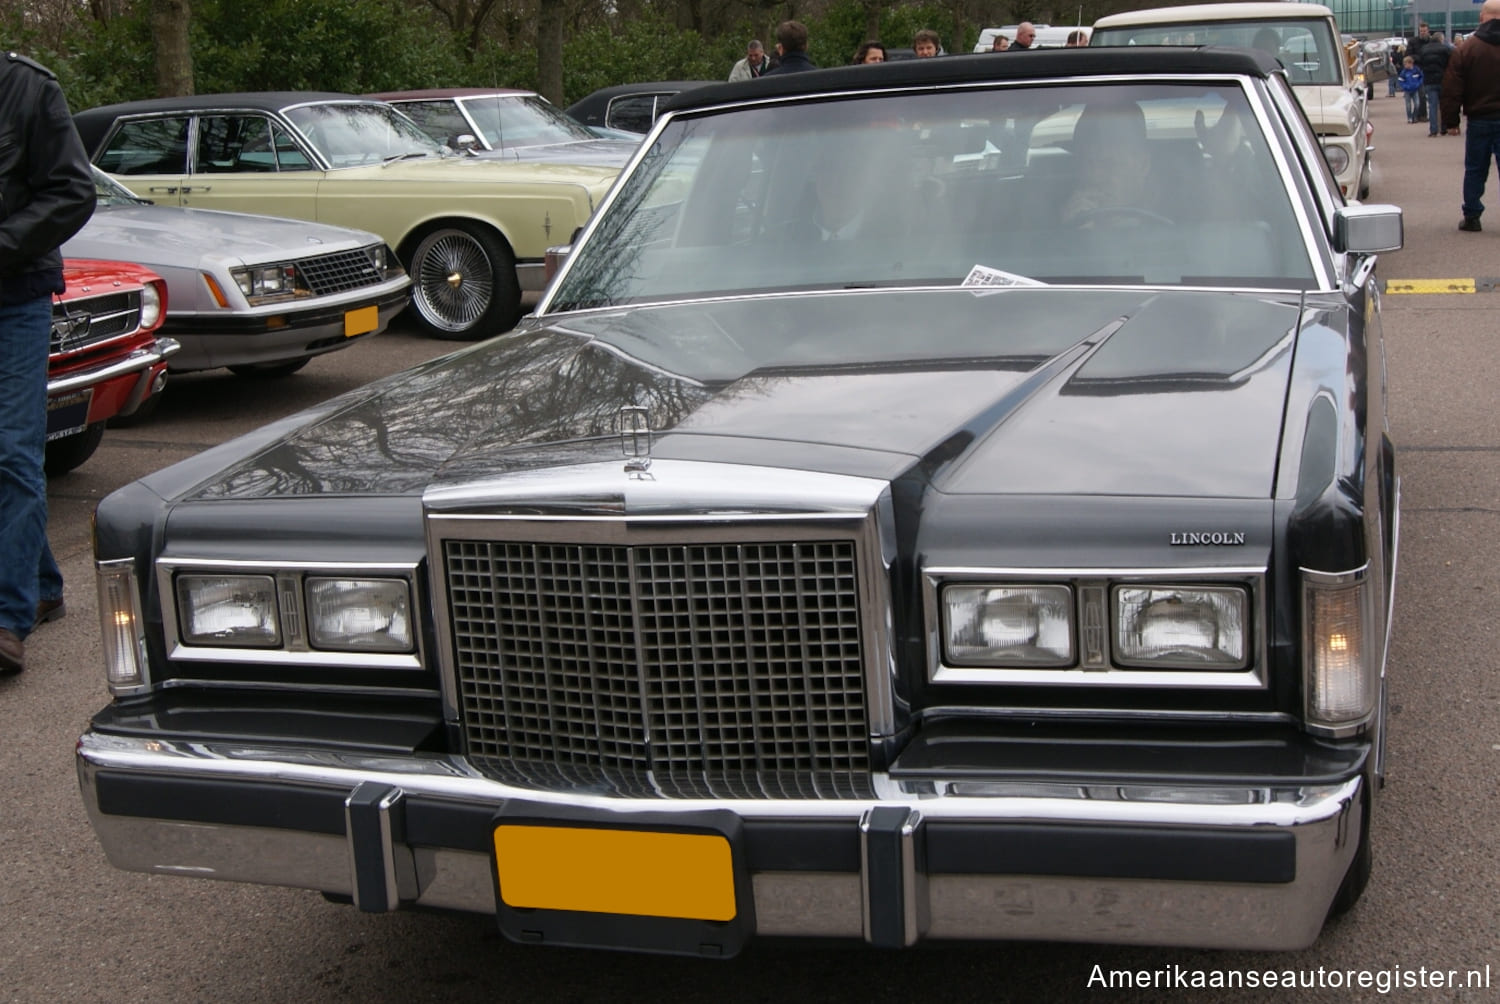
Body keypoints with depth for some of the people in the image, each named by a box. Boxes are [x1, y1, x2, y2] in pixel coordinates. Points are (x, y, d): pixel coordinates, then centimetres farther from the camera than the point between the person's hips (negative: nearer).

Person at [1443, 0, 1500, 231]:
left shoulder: (1467, 48, -6)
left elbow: (1452, 90, -6)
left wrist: (1451, 121, 1)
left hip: (1479, 119, 0)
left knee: (1475, 170, 10)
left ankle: (1472, 217, 13)